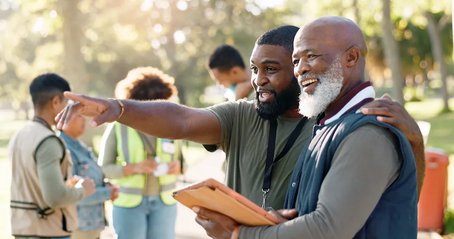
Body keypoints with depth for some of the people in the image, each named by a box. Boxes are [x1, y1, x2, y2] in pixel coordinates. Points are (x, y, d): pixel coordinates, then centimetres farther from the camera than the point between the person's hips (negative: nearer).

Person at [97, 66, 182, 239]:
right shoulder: (118, 126, -6)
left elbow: (177, 159, 13)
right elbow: (104, 168, -5)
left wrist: (177, 166, -10)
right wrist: (134, 168, -20)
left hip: (164, 202, 3)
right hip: (129, 202, -3)